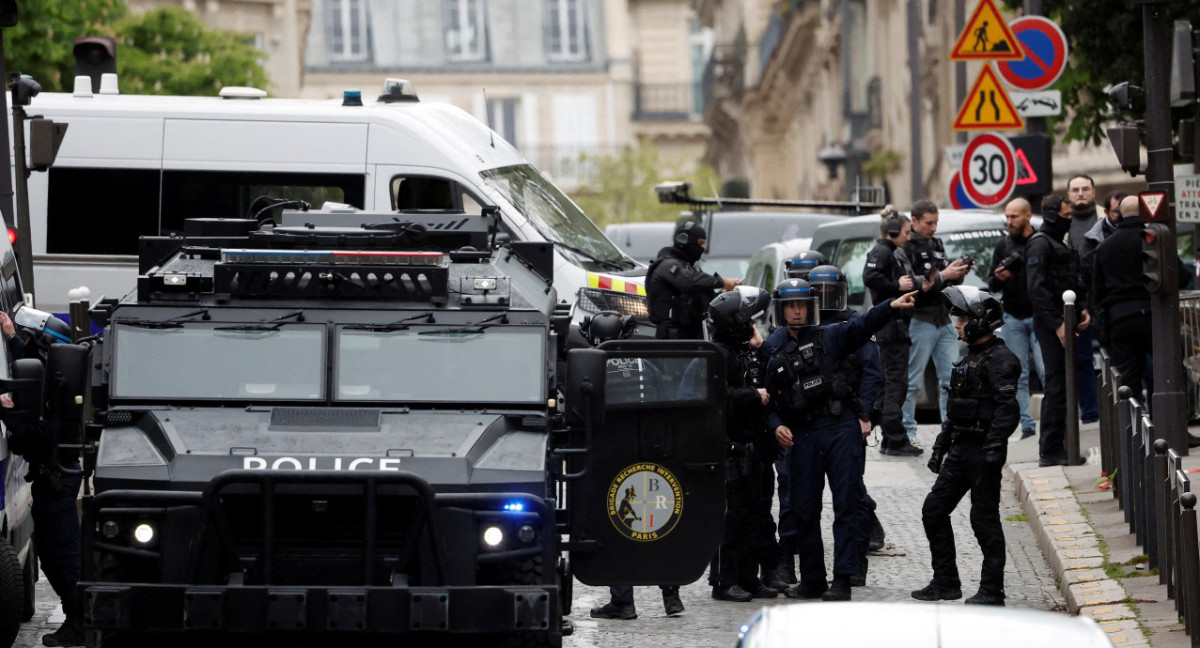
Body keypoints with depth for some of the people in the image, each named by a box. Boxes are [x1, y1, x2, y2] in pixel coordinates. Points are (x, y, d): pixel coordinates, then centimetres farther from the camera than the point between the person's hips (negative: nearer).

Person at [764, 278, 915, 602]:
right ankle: (811, 580, 18)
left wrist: (890, 307, -31)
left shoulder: (830, 337, 4)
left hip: (841, 428, -3)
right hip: (802, 435, 3)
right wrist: (776, 426, -4)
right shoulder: (772, 351, 12)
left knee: (845, 504, -5)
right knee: (805, 508, 7)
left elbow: (861, 326, -13)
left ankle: (842, 580, -5)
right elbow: (768, 397, 15)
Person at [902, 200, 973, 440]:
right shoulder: (907, 247, -11)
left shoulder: (937, 245, 17)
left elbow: (950, 283, 22)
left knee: (951, 379, 5)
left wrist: (959, 273, 1)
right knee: (912, 381, -4)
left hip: (944, 321, 8)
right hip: (920, 322, -8)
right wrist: (942, 276, -18)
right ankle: (907, 432, 2)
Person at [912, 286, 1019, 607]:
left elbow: (1007, 408, -22)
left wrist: (994, 447, -29)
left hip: (982, 451, -10)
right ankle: (946, 582, 15)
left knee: (984, 519, -5)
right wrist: (940, 446, 22)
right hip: (961, 450, 10)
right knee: (934, 510, 8)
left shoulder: (1000, 360, -12)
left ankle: (992, 589, 2)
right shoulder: (969, 358, 18)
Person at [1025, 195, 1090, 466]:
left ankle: (1053, 447, 16)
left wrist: (1082, 309, 10)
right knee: (1057, 385, -11)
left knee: (1062, 384, 10)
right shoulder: (1040, 244, -10)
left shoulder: (1059, 245, 21)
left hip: (1063, 321, 10)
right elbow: (1036, 288, -19)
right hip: (1050, 324, -10)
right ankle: (1050, 451, -10)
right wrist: (1057, 324, -21)